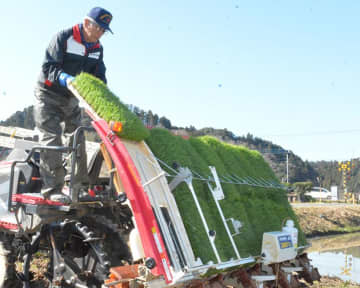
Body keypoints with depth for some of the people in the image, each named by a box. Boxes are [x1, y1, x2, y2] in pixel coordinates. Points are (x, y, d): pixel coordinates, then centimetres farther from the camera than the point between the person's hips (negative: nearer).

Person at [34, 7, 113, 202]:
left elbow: (99, 76, 3)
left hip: (71, 98, 7)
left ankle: (79, 185, 12)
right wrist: (66, 78, -41)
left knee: (77, 138, 5)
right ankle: (52, 189, -14)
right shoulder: (63, 38, -18)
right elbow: (48, 67, -22)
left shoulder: (97, 49, 2)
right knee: (52, 138, -14)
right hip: (49, 94, -7)